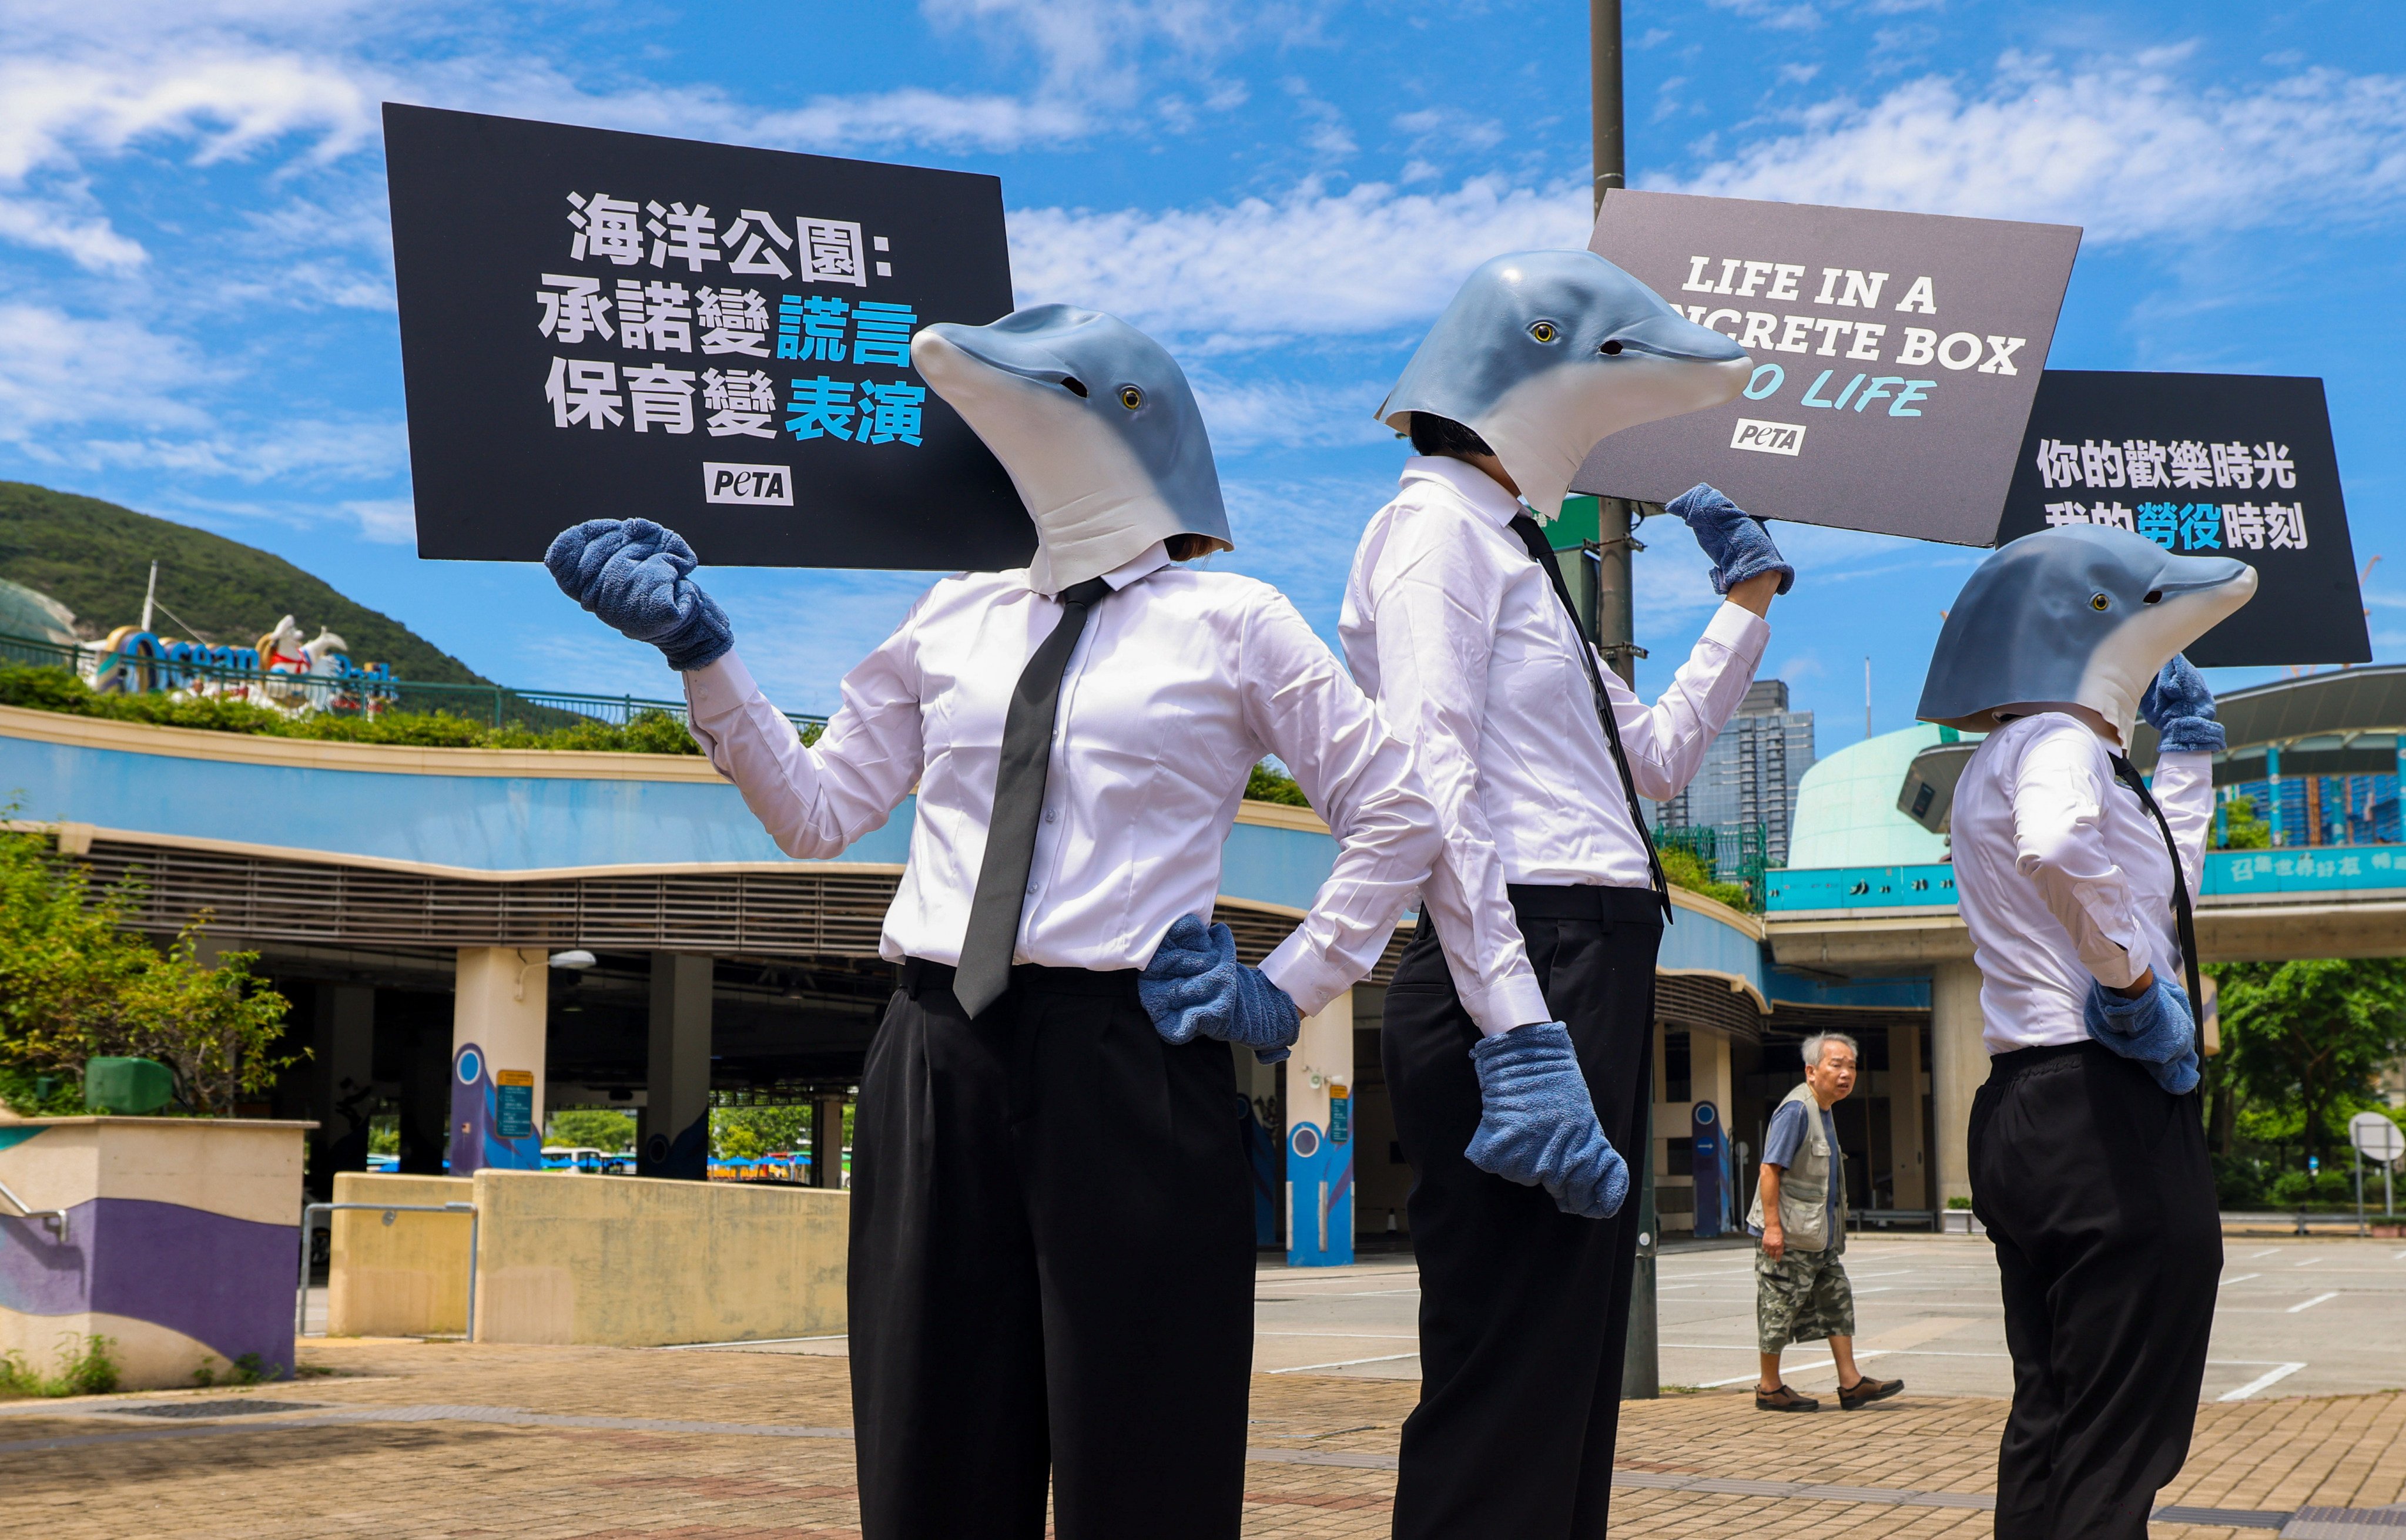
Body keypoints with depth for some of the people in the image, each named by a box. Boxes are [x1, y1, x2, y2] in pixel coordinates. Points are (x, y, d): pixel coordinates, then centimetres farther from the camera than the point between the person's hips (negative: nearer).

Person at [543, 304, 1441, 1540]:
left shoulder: (1231, 624, 4)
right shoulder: (957, 617, 15)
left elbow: (1396, 812, 6)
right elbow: (817, 811, 15)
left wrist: (1290, 989, 0)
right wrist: (701, 651, 6)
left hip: (1129, 1054, -4)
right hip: (942, 1053, 4)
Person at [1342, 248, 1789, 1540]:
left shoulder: (1509, 543, 26)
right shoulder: (1439, 523, -4)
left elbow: (1655, 758, 35)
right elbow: (1432, 791, -18)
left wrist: (1747, 602, 32)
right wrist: (1518, 1031, -25)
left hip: (1589, 980, 10)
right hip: (1524, 973, -10)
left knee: (1570, 1387, 13)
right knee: (1509, 1392, -11)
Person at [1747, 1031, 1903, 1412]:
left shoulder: (1824, 1111, 14)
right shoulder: (1797, 1109, -16)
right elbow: (1770, 1168, -20)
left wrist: (1834, 1231, 23)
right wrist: (1772, 1225, -24)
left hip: (1820, 1234, 10)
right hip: (1788, 1236, -10)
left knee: (1838, 1299, 9)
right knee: (1781, 1307, -1)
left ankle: (1851, 1383, 13)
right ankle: (1769, 1389, 9)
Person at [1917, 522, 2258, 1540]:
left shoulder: (1997, 763, 22)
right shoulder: (2060, 739, -8)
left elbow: (2161, 879, 34)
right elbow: (2058, 848, -34)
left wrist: (2185, 746, 37)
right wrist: (2135, 979, -22)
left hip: (2024, 1112, 10)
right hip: (2109, 1110, -10)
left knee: (2048, 1422, 13)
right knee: (2120, 1453, -8)